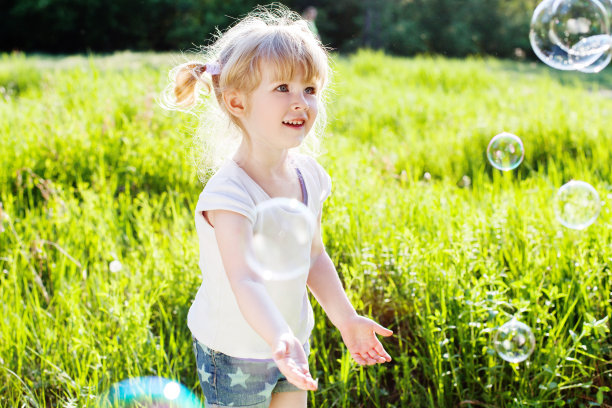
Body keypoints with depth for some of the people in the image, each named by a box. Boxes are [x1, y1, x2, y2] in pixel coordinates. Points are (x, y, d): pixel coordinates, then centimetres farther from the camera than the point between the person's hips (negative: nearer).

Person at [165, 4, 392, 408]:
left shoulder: (308, 175, -6)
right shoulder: (229, 193, -28)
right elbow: (245, 280, -39)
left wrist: (346, 318, 0)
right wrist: (280, 339, -54)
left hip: (292, 341, 7)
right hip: (234, 355, -6)